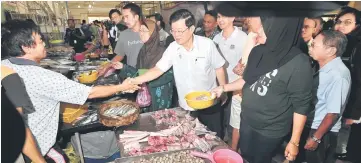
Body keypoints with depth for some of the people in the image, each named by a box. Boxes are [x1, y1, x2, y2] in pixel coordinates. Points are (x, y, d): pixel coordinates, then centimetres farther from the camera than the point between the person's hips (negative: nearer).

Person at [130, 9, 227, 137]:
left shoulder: (207, 44, -15)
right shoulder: (172, 48, -9)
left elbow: (218, 68, -4)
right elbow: (158, 69, -11)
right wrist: (135, 81, -22)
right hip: (186, 106, 2)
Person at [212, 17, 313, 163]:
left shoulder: (299, 63, -22)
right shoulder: (258, 51, -4)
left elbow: (301, 106, -16)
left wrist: (294, 142, -12)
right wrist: (223, 88, 4)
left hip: (270, 131, -5)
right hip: (246, 121, 5)